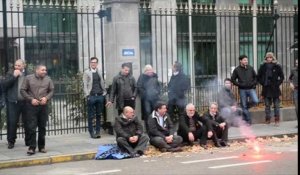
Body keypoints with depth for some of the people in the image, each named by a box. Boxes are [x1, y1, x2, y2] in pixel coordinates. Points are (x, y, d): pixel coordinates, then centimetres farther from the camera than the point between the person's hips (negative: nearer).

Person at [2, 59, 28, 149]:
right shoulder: (10, 74, 7)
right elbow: (5, 84, -4)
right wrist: (14, 76, -11)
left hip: (26, 102, 0)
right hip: (13, 102, 0)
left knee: (27, 122, 7)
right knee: (12, 122, 0)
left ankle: (28, 141, 20)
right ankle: (11, 141, 10)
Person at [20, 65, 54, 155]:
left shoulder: (48, 79, 8)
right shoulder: (28, 78, 1)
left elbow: (52, 90, 11)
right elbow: (23, 90, 1)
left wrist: (46, 98, -7)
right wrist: (31, 99, -9)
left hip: (43, 106, 3)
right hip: (31, 106, -3)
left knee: (42, 127, 8)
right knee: (31, 127, -6)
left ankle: (41, 146, 19)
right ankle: (32, 148, -1)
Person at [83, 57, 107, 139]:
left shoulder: (99, 72, 13)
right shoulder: (86, 72, 0)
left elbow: (102, 83, 15)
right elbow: (85, 85, -4)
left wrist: (104, 92, 7)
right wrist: (87, 95, -11)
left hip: (100, 96, 4)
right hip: (91, 96, -4)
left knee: (99, 115, 7)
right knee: (91, 116, 1)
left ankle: (98, 132, 14)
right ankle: (91, 132, 8)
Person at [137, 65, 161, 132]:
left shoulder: (155, 76, 12)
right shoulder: (142, 77, -1)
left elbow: (159, 85, 21)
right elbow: (139, 87, -4)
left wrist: (158, 92, 5)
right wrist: (145, 93, -10)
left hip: (155, 98, 4)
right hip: (146, 98, -4)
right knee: (147, 113, -7)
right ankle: (148, 129, 0)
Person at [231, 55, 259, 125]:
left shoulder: (250, 68, 5)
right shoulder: (237, 70, 0)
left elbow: (255, 77, 15)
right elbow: (233, 80, 6)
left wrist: (253, 84, 0)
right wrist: (239, 84, -7)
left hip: (251, 88, 1)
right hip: (242, 90, -1)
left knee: (255, 101, -21)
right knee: (244, 106, -1)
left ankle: (247, 105, 11)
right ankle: (248, 121, 10)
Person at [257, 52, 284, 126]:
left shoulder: (277, 67, 0)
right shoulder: (263, 67, 4)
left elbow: (282, 77, 7)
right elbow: (258, 77, 13)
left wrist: (278, 83, -4)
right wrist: (262, 83, 1)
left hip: (275, 89, -1)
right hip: (266, 88, 2)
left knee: (276, 105, 0)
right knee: (267, 105, 7)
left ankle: (277, 120, 5)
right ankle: (268, 119, 15)